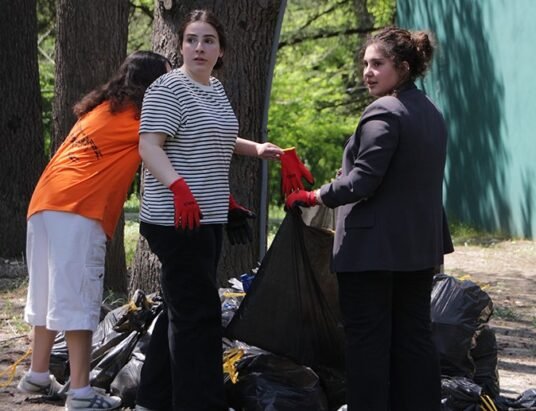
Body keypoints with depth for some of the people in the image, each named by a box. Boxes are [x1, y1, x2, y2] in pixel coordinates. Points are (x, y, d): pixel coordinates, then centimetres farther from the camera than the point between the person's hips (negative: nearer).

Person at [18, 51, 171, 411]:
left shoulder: (101, 108, 25)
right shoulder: (137, 113, 3)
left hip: (44, 203, 8)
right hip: (79, 210, -8)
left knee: (52, 294, 17)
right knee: (79, 300, -8)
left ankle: (38, 375, 25)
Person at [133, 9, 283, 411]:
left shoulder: (216, 90, 16)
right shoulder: (168, 89, -11)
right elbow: (149, 146, -20)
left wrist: (254, 148, 24)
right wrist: (179, 187, -33)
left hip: (209, 217, 9)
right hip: (178, 219, -9)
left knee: (181, 309, 14)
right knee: (198, 313, -11)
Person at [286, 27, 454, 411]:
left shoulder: (384, 113, -16)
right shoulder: (431, 113, 13)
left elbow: (361, 181, -20)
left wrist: (312, 197, -9)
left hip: (374, 246, -9)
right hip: (420, 246, 9)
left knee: (368, 338, -3)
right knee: (414, 334, 12)